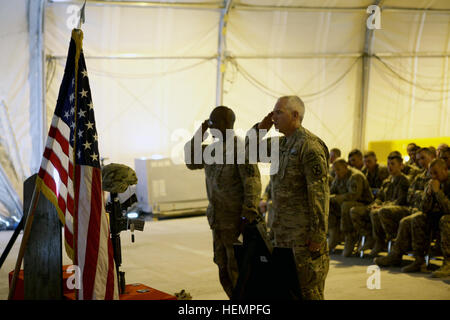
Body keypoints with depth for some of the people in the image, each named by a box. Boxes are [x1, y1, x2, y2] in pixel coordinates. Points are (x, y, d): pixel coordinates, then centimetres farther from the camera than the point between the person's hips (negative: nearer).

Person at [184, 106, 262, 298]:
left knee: (237, 269, -4)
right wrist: (199, 136, 7)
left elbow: (252, 182, -21)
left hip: (236, 220, -9)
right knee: (223, 266, 15)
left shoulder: (239, 149, -16)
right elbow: (192, 163, 18)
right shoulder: (215, 148, 10)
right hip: (218, 220, 9)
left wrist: (249, 214, -28)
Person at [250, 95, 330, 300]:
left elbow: (319, 193, -20)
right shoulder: (282, 143, 12)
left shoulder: (309, 146, -16)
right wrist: (261, 127, 8)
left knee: (308, 288, -5)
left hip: (304, 231, -9)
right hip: (283, 228, 9)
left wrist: (318, 234, -21)